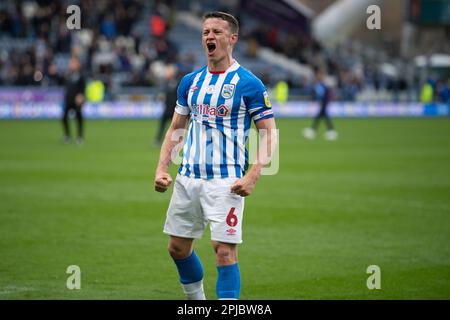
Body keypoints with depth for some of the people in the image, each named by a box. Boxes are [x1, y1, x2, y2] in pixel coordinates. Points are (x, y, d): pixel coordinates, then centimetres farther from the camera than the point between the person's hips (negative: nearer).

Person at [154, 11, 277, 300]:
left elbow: (269, 134, -5)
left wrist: (252, 176, -17)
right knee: (178, 247, 11)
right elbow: (175, 130, 18)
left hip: (226, 182, -6)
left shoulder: (249, 84, -6)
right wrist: (162, 169, 4)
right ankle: (196, 299, 32)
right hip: (188, 178, 6)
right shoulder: (190, 81, 10)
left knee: (225, 251, -10)